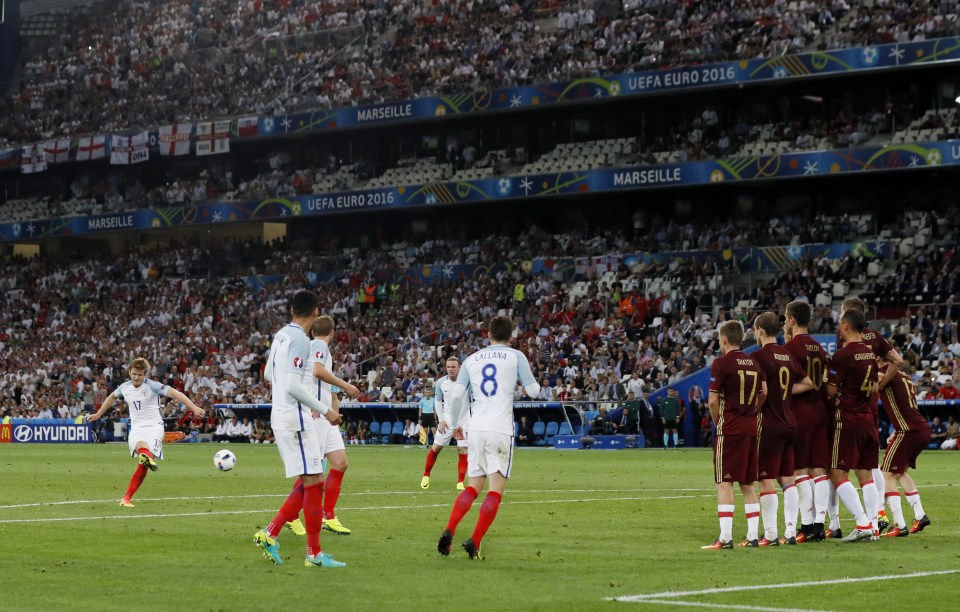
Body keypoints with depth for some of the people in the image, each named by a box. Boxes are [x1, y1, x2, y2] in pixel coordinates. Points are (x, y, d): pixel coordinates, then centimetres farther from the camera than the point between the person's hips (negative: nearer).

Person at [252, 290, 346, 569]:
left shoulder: (280, 335, 12)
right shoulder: (300, 340, -16)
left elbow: (268, 374, 26)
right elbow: (293, 385, -22)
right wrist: (325, 410, -19)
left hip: (280, 414, 10)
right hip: (295, 417, -10)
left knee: (307, 481, 13)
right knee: (313, 482, -6)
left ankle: (270, 533, 8)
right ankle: (314, 554, -4)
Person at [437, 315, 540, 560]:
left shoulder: (472, 359, 12)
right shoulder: (516, 357, 3)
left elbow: (456, 395, 5)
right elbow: (533, 391, 2)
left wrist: (454, 424, 19)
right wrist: (528, 378, 24)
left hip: (476, 429, 4)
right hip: (501, 430, -4)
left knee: (473, 487, 13)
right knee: (496, 490, -1)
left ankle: (449, 531, -6)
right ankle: (474, 543, -13)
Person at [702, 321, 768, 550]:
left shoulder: (721, 363, -8)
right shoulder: (754, 363, 11)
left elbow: (713, 401, -10)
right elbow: (764, 393, 8)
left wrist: (718, 422, 5)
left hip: (729, 428, -6)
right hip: (751, 428, 6)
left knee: (725, 483, -6)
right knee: (747, 484, 11)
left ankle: (725, 537, -12)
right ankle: (752, 536, 9)